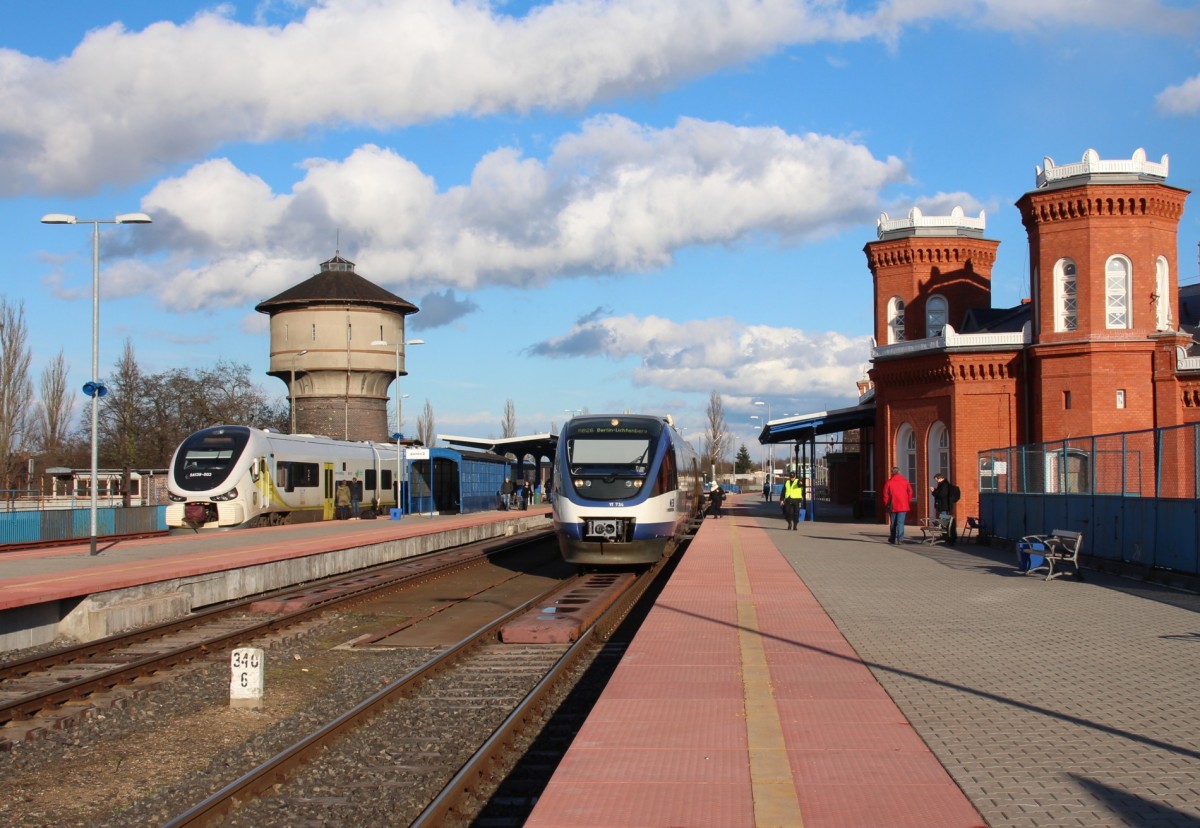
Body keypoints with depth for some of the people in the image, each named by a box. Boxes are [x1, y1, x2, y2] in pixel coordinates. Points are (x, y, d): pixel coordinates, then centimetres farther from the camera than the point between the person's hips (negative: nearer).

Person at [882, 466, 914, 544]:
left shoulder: (889, 482, -2)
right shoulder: (905, 481, 1)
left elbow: (885, 494, -2)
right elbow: (910, 492, 0)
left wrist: (886, 505, 7)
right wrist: (908, 502, 10)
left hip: (892, 506, 0)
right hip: (903, 506, 0)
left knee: (893, 523, 12)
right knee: (900, 523, -3)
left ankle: (892, 539, 19)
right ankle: (900, 539, -13)